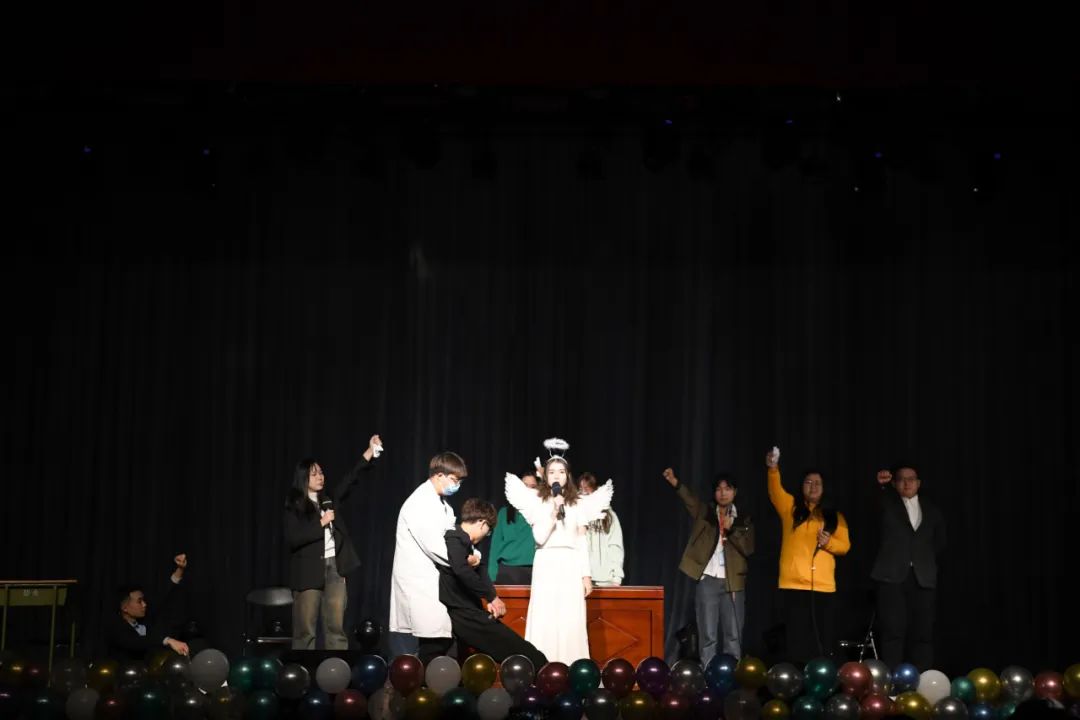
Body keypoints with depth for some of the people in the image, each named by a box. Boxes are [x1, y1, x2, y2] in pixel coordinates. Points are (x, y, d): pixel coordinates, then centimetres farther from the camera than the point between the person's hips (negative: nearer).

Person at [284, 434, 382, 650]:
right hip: (309, 570, -4)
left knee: (336, 626, 4)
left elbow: (351, 478, 4)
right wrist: (321, 523, -14)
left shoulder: (329, 499, 11)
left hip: (334, 567, 4)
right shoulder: (294, 506, -3)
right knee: (305, 628, 0)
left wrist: (370, 451, -6)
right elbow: (292, 539, -12)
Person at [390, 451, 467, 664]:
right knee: (434, 645, -11)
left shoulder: (442, 505, 15)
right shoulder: (420, 503, -15)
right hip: (420, 583, -9)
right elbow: (433, 546, -20)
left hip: (434, 581, 9)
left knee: (440, 640, 4)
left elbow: (449, 540, 14)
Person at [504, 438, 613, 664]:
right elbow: (539, 538, -8)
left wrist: (586, 574, 5)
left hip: (571, 566, 2)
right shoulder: (537, 502, 2)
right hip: (546, 566, -2)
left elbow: (582, 543, 10)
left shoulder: (577, 504, 9)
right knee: (544, 620, -4)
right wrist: (553, 513, -15)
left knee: (571, 622, -2)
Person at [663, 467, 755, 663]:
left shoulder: (743, 519, 10)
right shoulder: (705, 512, 8)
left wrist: (731, 529, -14)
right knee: (708, 636, 0)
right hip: (707, 580, -1)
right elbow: (689, 498, -12)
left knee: (733, 636, 2)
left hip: (732, 582, 1)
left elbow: (748, 549, -1)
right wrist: (675, 483, -32)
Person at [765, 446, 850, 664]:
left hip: (824, 586, 2)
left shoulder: (834, 516, 15)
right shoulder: (790, 507, 10)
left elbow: (845, 546, 9)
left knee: (822, 640, 0)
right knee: (797, 639, -4)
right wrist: (773, 469, -28)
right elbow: (775, 491, -9)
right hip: (794, 583, -2)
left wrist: (829, 542, -13)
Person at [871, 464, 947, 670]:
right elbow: (880, 499, -15)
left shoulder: (933, 511, 18)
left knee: (922, 633, 0)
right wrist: (882, 485, -37)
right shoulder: (888, 504, 9)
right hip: (892, 575, -3)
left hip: (923, 578, 3)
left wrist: (925, 559, 9)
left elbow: (939, 542, 24)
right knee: (893, 631, -8)